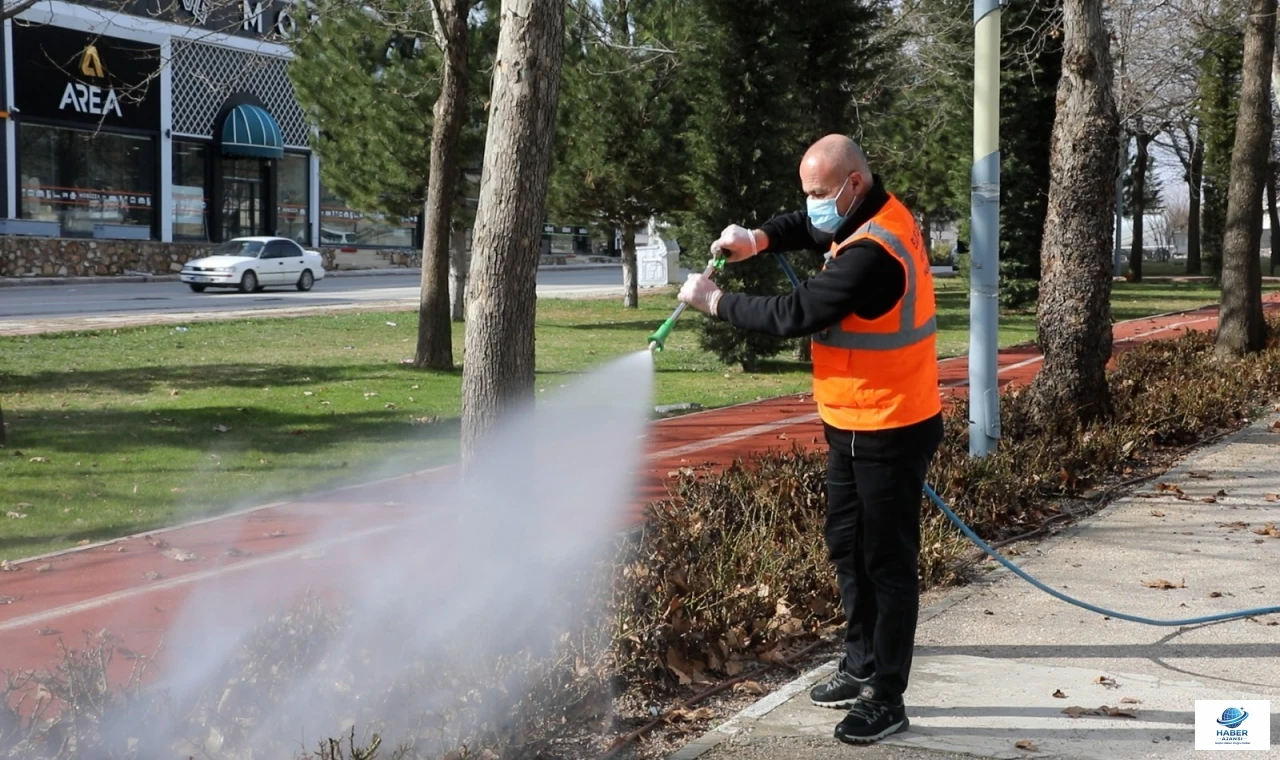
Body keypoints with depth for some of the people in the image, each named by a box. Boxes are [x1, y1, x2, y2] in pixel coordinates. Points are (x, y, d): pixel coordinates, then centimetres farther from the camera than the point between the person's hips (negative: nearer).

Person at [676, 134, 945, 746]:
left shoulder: (873, 253, -26)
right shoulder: (873, 216, 6)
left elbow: (794, 315, -24)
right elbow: (806, 227, 23)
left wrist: (715, 302, -12)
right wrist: (759, 239, 2)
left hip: (890, 432, -10)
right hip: (854, 424, 10)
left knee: (887, 562, -3)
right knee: (847, 544, 18)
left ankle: (886, 700, 5)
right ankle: (862, 667, 29)